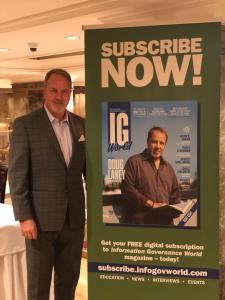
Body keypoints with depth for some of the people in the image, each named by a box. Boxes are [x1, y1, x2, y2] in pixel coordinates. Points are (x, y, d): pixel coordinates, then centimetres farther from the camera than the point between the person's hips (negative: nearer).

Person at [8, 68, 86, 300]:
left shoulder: (80, 124, 7)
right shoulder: (25, 124, -7)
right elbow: (16, 174, -9)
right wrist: (24, 217, -14)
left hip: (74, 218, 4)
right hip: (41, 218, -4)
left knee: (69, 281, 16)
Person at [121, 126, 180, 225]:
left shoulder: (168, 167, 19)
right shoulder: (134, 161, -1)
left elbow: (175, 192, 25)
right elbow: (127, 188, -11)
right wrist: (152, 204, -13)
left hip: (165, 220, 5)